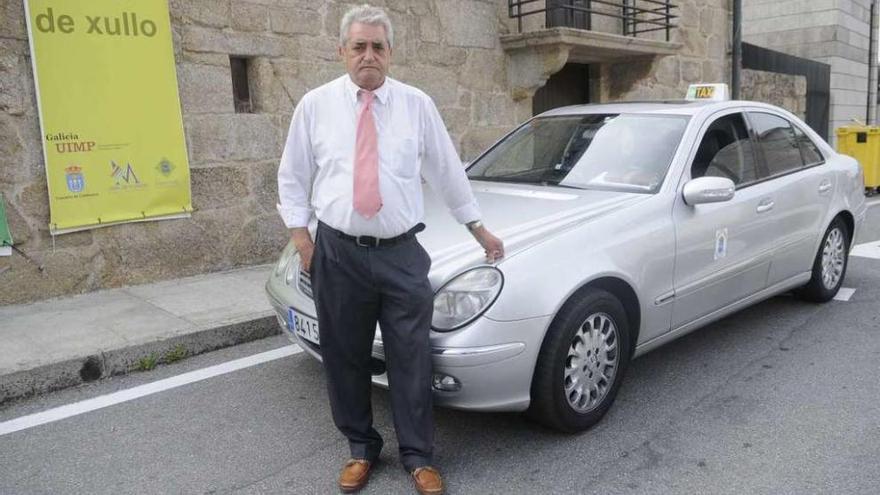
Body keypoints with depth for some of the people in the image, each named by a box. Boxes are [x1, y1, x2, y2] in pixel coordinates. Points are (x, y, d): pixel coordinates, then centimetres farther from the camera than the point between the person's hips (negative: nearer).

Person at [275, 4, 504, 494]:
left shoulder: (417, 104, 3)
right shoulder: (315, 105, 3)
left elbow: (448, 171, 9)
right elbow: (293, 177, 9)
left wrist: (479, 229, 13)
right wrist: (300, 235, 1)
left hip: (402, 253, 0)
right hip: (338, 253, 1)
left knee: (411, 358, 4)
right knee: (346, 358, 10)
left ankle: (419, 456, 21)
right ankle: (361, 448, 30)